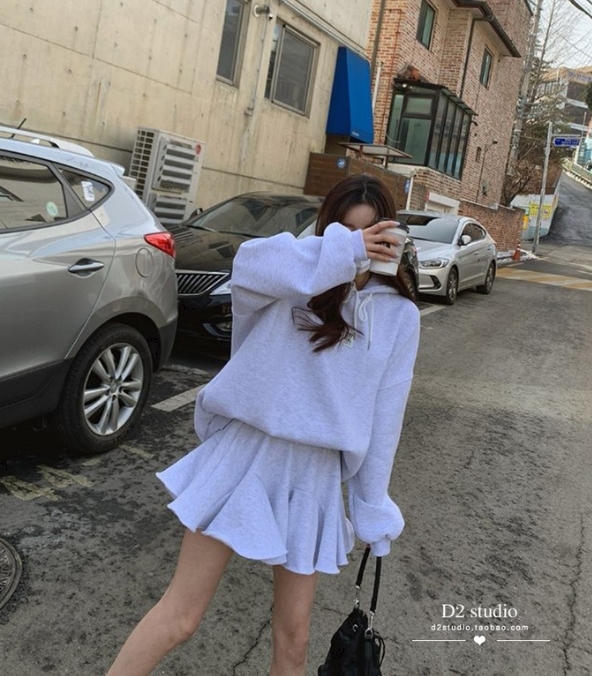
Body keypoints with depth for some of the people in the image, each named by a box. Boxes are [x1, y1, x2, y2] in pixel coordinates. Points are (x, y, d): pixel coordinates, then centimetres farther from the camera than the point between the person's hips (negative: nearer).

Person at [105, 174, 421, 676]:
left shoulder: (400, 315, 4)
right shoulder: (298, 282, -2)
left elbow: (384, 414, 5)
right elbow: (251, 266, -27)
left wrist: (372, 507, 8)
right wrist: (342, 250, -27)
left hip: (314, 476, 2)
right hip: (244, 458, -2)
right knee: (180, 616, 3)